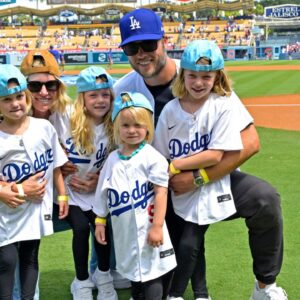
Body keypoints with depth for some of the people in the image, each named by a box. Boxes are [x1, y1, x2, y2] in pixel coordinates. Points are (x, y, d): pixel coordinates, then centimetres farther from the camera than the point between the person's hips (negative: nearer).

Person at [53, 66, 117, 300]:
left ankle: (103, 274, 10)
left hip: (94, 190, 2)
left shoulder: (112, 127, -3)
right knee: (81, 227, -21)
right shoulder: (66, 119, -11)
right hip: (67, 189, -2)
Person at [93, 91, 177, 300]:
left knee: (151, 273, -1)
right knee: (132, 271, 20)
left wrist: (157, 226, -18)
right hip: (124, 230, 6)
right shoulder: (112, 159, 7)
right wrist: (100, 221, 14)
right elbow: (103, 193, 14)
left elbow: (161, 192, -14)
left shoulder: (152, 157, -12)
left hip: (146, 228, -6)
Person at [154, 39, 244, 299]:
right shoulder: (170, 110, -1)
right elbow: (161, 155, 1)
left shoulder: (222, 106, -11)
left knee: (188, 244, -6)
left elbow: (215, 155, -16)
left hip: (208, 190, -3)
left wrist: (175, 166, -15)